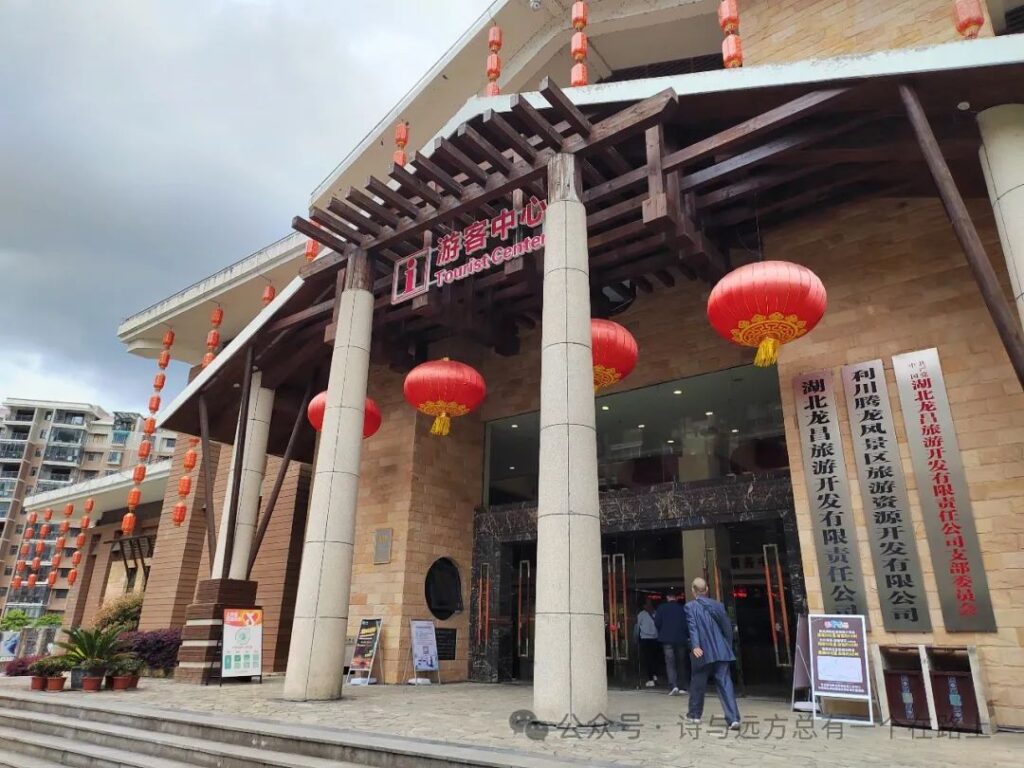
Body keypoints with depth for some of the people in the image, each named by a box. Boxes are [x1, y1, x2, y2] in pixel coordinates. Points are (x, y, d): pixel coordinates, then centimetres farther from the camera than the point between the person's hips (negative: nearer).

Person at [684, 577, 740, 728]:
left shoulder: (690, 606, -3)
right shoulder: (718, 605, 7)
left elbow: (692, 627, -16)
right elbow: (727, 628, 11)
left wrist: (695, 646, -24)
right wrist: (728, 647, 21)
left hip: (702, 652, -2)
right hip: (721, 652, 3)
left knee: (698, 683, 14)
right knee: (725, 683, 1)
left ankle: (694, 714, 28)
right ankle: (733, 719, -10)